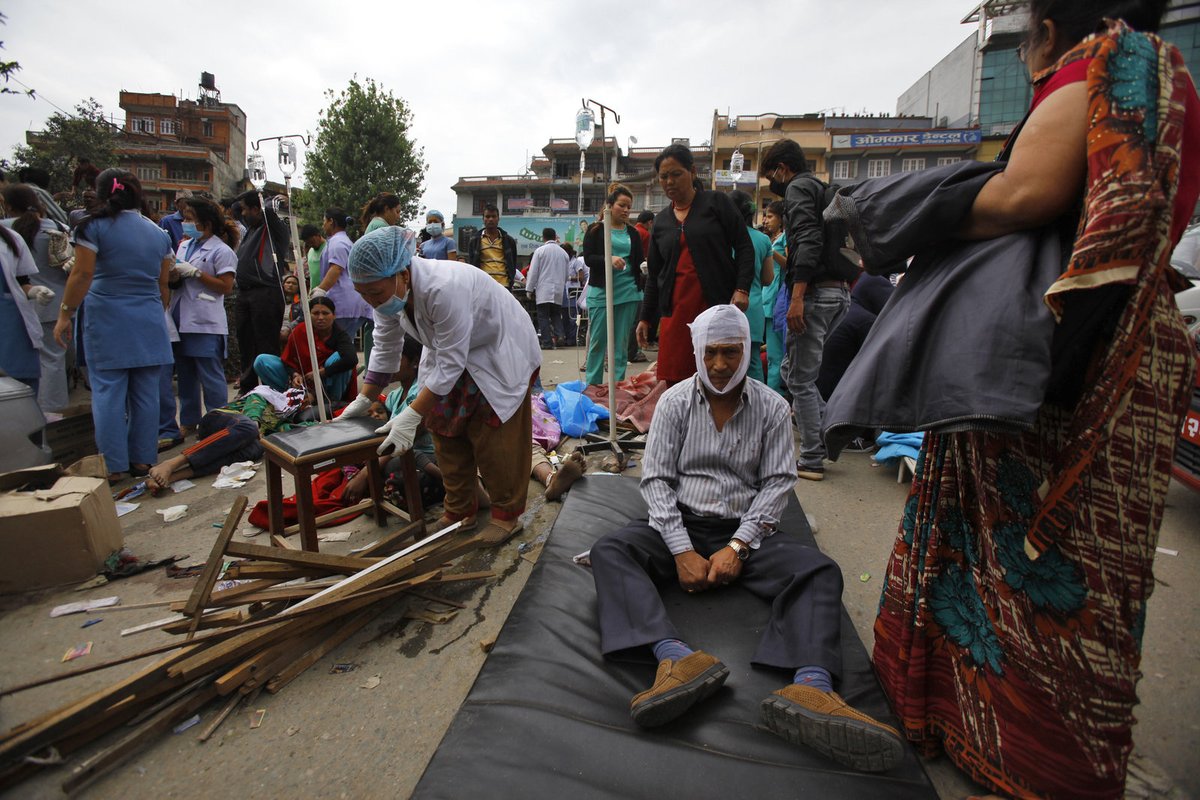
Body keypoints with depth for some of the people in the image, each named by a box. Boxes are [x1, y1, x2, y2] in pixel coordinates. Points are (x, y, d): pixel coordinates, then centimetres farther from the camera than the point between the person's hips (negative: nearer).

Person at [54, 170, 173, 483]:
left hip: (107, 321, -4)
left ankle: (113, 466, 4)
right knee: (145, 392, 7)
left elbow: (82, 275, -8)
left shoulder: (94, 227, -4)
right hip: (149, 323, 4)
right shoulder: (159, 233, 8)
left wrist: (65, 313, 1)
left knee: (108, 392, 1)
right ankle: (142, 459, 13)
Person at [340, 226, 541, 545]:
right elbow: (385, 350, 0)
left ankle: (507, 514, 11)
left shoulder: (444, 289, -39)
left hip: (501, 351, -7)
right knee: (445, 429, 6)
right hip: (453, 351, 8)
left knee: (492, 436, -7)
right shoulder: (388, 290, -14)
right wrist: (363, 400, -2)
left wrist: (411, 416, -34)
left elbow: (450, 365, -33)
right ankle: (460, 510, 21)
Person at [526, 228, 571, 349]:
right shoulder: (563, 252, 10)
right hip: (559, 290, 4)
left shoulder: (540, 251, -4)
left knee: (543, 316, 0)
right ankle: (559, 335, -6)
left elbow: (533, 272, -4)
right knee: (556, 314, 14)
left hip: (544, 290, -4)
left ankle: (547, 343, -3)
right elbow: (566, 274, 15)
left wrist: (529, 289, 1)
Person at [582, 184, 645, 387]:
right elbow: (588, 258, -5)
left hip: (628, 293, 3)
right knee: (597, 341, 0)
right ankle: (592, 386, 10)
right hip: (601, 292, -3)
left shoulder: (633, 233, 13)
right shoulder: (596, 229, 4)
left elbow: (640, 261, 12)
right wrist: (609, 259, -22)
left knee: (621, 343, 5)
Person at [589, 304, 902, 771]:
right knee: (608, 552, -27)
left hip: (745, 530, 1)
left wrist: (737, 547, -14)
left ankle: (811, 688, -45)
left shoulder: (772, 408, 3)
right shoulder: (675, 402, 1)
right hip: (679, 525, 0)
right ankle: (677, 659, -47)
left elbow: (778, 483, -2)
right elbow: (656, 479, -4)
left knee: (820, 570, -24)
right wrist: (682, 551, -15)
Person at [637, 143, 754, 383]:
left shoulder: (716, 202, 7)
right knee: (673, 381, -5)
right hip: (676, 311, 4)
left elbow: (744, 247, 2)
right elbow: (654, 275, 22)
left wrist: (742, 289, -13)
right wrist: (646, 318, 19)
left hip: (717, 307, -3)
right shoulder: (661, 220, 19)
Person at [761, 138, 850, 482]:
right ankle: (827, 436, 18)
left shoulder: (798, 188, -3)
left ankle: (811, 461, 6)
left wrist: (797, 296, -26)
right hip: (839, 292, 9)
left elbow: (808, 240, -19)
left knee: (800, 379, -1)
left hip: (815, 292, -9)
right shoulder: (823, 189, 25)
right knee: (792, 369, 18)